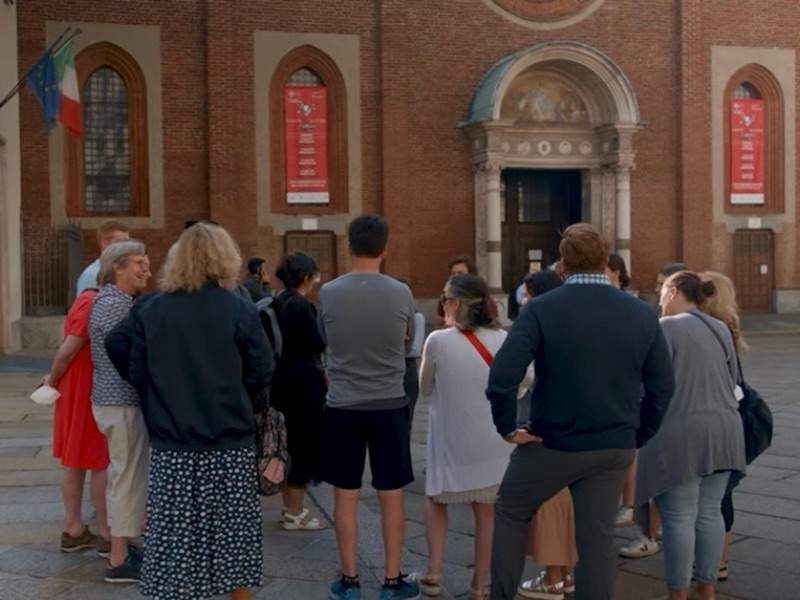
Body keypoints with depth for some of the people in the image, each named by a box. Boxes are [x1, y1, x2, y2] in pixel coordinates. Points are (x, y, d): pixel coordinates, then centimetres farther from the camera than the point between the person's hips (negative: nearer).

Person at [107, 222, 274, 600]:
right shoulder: (238, 310, -7)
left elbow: (135, 372, 1)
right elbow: (262, 374, -5)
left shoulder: (149, 310, -1)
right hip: (230, 443, -1)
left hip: (171, 445, 1)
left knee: (174, 536, 8)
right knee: (233, 530, 12)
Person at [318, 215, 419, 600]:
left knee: (345, 495, 10)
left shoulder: (328, 294, -7)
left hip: (342, 407, 0)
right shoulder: (401, 294, -7)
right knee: (391, 496, 9)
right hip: (389, 405, 0)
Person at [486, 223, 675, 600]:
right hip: (614, 449, 3)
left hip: (551, 444, -3)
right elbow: (662, 387, 3)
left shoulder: (540, 310, -13)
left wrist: (507, 427, -7)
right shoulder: (642, 315, -1)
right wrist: (637, 438, 12)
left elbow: (501, 377, -21)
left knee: (510, 511, 20)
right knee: (597, 539, 11)